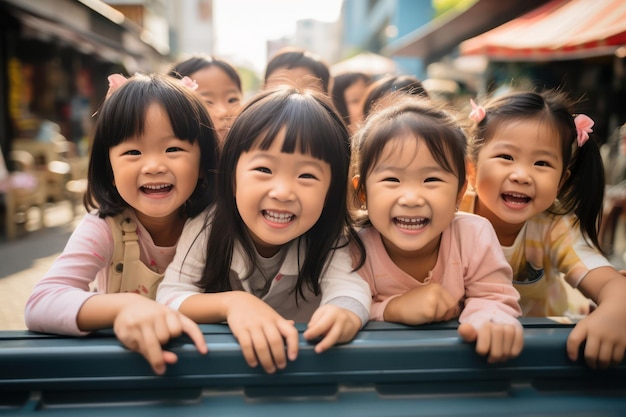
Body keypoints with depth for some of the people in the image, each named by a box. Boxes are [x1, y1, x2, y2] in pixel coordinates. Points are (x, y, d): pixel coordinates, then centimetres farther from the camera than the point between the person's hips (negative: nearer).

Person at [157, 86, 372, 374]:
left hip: (305, 358, 0)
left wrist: (344, 315, -56)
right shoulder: (206, 230, -18)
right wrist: (230, 302, -39)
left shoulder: (330, 239, -17)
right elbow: (168, 298, -20)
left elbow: (348, 288, -32)